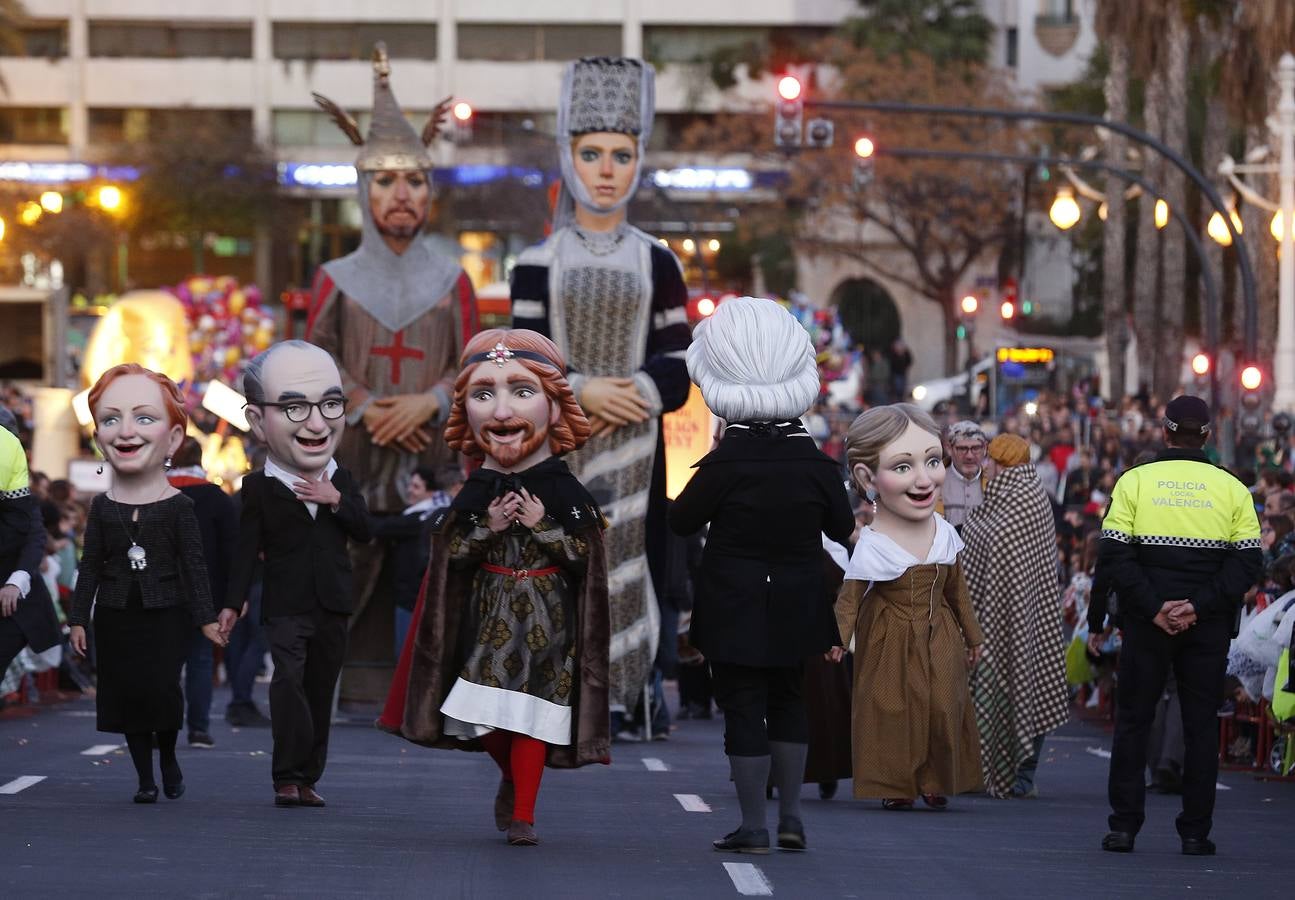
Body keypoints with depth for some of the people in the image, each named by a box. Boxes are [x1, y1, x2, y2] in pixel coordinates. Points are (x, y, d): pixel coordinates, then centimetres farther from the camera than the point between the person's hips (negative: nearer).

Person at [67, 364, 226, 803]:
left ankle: (169, 758, 13)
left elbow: (193, 565, -3)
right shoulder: (102, 507, 3)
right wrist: (79, 618, 3)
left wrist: (205, 617, -5)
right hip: (116, 617, 3)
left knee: (162, 691, -13)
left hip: (165, 615, -3)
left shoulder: (179, 507, -4)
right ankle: (145, 778, 10)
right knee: (127, 694, 1)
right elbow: (90, 565, 6)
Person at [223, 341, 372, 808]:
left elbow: (363, 530, 1)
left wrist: (336, 501, -14)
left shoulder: (341, 481, 9)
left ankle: (308, 778, 14)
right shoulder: (259, 487, -2)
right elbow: (247, 549, -1)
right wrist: (232, 603, -6)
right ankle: (288, 777, -18)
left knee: (320, 691, 7)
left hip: (332, 606, 4)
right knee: (288, 681, -20)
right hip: (285, 606, -4)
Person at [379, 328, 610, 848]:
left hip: (546, 615, -2)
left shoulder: (564, 492, -5)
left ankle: (522, 812, 1)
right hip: (489, 615, 2)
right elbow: (449, 551, 1)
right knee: (486, 710, 0)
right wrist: (488, 527, -13)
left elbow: (582, 552, -8)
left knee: (532, 711, -5)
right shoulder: (477, 493, 1)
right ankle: (512, 777, 28)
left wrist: (541, 526, -18)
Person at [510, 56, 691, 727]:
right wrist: (581, 392, -18)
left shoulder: (656, 263, 7)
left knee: (624, 565, -5)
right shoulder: (537, 265, 6)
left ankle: (613, 700, -2)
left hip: (630, 449, 0)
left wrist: (629, 396, -16)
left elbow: (677, 370, 3)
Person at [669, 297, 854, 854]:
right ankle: (790, 816, 16)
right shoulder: (816, 463, -6)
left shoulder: (723, 464, -16)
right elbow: (843, 529, 4)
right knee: (787, 700, 18)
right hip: (796, 605, 4)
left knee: (743, 707, 2)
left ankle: (752, 826, 2)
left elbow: (681, 522, -7)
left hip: (733, 609, -4)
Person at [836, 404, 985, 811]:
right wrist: (836, 640, -31)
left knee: (944, 707, 5)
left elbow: (957, 590, 10)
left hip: (940, 640, 4)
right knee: (893, 709, -2)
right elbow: (849, 599, -17)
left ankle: (935, 781, 21)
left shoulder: (944, 534, -4)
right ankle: (895, 785, 14)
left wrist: (973, 636, 20)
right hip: (892, 643, -4)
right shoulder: (872, 547, -21)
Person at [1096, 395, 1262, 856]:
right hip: (1208, 627, 1)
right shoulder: (1232, 489, 2)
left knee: (1133, 720, 8)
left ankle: (1124, 826, 4)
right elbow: (1248, 561, -5)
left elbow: (1114, 555, -8)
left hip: (1147, 624, 0)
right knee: (1201, 723, 6)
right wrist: (1199, 605, -10)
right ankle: (1195, 831, 4)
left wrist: (1154, 607, -11)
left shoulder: (1135, 481, -1)